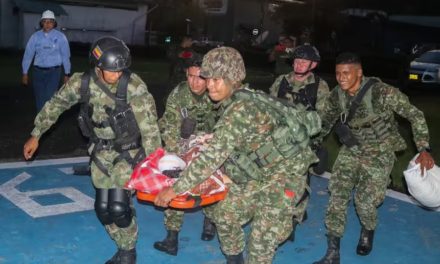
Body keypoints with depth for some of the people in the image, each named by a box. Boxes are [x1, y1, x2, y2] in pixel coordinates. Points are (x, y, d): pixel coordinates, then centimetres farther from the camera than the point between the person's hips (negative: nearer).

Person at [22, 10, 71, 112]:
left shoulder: (60, 37, -6)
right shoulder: (35, 36, -1)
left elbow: (65, 56, -1)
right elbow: (28, 54, 4)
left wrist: (67, 74, 2)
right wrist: (25, 73, 6)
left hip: (53, 71, -3)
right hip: (38, 71, 3)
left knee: (50, 99, -12)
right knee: (39, 99, 10)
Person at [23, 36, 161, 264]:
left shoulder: (133, 85, -25)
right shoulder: (81, 83, -13)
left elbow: (149, 126, -23)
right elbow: (55, 105, 3)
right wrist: (35, 135, 10)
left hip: (129, 151, -4)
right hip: (101, 151, 4)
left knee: (118, 205, -14)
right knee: (103, 206, 4)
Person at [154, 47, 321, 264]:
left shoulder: (240, 109, -30)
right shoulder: (232, 104, -1)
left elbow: (214, 156, -33)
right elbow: (223, 148, 13)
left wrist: (175, 189, -29)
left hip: (283, 173, -9)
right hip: (260, 174, 9)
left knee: (262, 240, -8)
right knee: (225, 214, 15)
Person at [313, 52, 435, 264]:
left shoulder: (382, 92, -25)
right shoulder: (336, 95, -9)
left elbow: (414, 115, -16)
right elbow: (325, 122, 9)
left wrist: (424, 149, -21)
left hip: (379, 153, -4)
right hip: (350, 151, 4)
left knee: (365, 201, -7)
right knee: (337, 196, -4)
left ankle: (367, 232, 32)